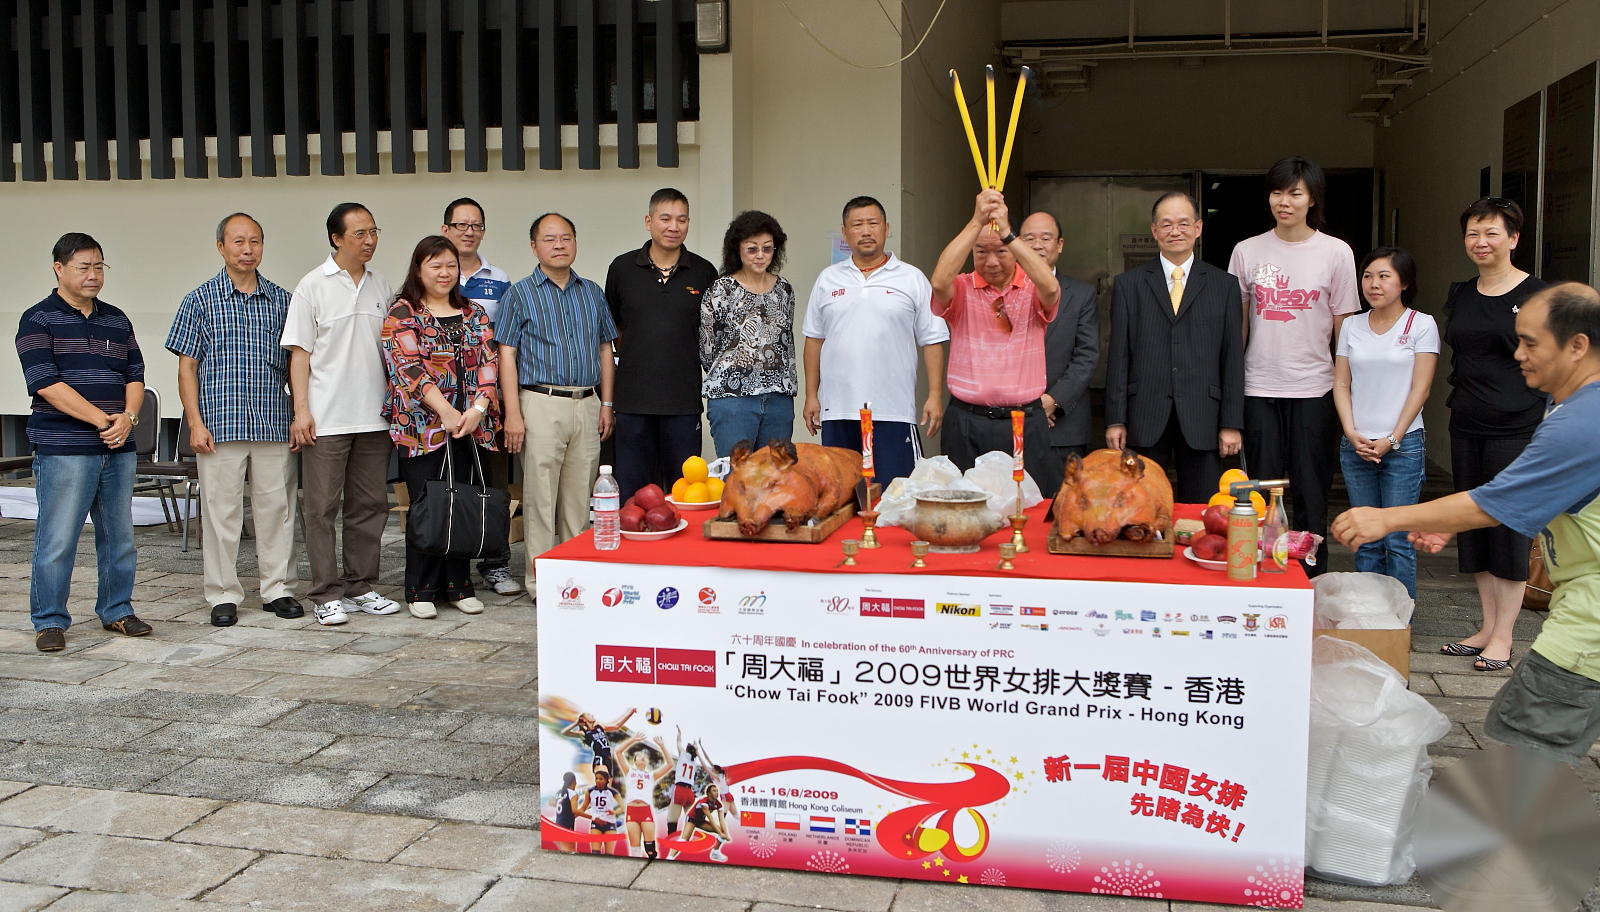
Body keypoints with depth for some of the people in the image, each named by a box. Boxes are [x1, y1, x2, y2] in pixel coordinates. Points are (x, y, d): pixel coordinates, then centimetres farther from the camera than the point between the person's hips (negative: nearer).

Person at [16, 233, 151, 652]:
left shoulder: (117, 320, 15)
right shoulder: (38, 320, -2)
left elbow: (135, 377, 12)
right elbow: (45, 384, -11)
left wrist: (127, 418, -7)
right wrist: (103, 420, -15)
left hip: (118, 448, 5)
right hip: (63, 449, -5)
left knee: (119, 536, 10)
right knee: (57, 540, -2)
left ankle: (116, 610, 22)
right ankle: (50, 620, 8)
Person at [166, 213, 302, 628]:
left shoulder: (281, 300, 10)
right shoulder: (200, 300, 4)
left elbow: (294, 361, 13)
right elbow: (187, 365, 3)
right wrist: (195, 422, -6)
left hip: (274, 423, 2)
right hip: (220, 424, -2)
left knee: (276, 507, 5)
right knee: (221, 510, 2)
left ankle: (278, 588, 16)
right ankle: (223, 594, 12)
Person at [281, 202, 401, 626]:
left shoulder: (381, 285, 11)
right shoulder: (313, 286, -2)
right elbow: (299, 352, -4)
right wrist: (301, 411, -10)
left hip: (374, 416, 5)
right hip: (325, 417, -5)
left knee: (370, 504, 9)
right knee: (323, 507, 0)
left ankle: (361, 587, 20)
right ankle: (327, 595, 7)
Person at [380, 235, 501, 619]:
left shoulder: (473, 314, 14)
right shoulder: (401, 314, 0)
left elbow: (488, 363, 5)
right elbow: (408, 366, -11)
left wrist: (479, 407, -11)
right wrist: (446, 412, -17)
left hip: (469, 426, 4)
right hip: (422, 426, -4)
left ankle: (459, 585, 16)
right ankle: (421, 591, 9)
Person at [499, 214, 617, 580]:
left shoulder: (592, 292, 14)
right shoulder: (520, 294, 2)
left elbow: (605, 349, 17)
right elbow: (507, 356, -3)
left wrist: (606, 404, 9)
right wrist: (513, 413, -11)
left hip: (587, 405, 4)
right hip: (541, 404, -4)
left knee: (580, 496, 8)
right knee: (540, 495, -2)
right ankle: (540, 580, 4)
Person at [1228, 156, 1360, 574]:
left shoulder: (1336, 253, 0)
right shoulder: (1247, 251, 5)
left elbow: (1344, 330, 3)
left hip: (1314, 390, -1)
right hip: (1259, 389, 1)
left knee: (1310, 498, 5)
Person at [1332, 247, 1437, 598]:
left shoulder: (1421, 325, 0)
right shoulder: (1352, 326, 10)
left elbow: (1420, 389, -4)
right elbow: (1341, 384, 8)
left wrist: (1392, 440, -10)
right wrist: (1352, 434, -5)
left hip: (1403, 445, -3)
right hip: (1355, 445, 4)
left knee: (1397, 540, -4)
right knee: (1366, 539, 8)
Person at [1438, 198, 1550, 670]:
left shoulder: (1536, 295, -6)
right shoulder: (1459, 295, 10)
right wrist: (1462, 403, 16)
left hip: (1515, 430, -6)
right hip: (1466, 428, 6)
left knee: (1510, 526, 0)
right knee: (1474, 525, 10)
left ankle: (1503, 636, 8)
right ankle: (1487, 626, 21)